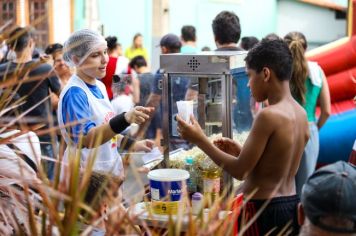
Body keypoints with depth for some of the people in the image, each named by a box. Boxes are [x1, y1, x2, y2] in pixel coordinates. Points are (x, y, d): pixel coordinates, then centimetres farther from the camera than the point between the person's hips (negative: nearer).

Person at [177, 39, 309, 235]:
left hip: (263, 210, -8)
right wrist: (241, 151, 14)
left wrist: (200, 140, -11)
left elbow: (240, 171, -17)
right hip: (292, 205, 8)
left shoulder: (268, 116, -20)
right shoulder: (300, 113, 5)